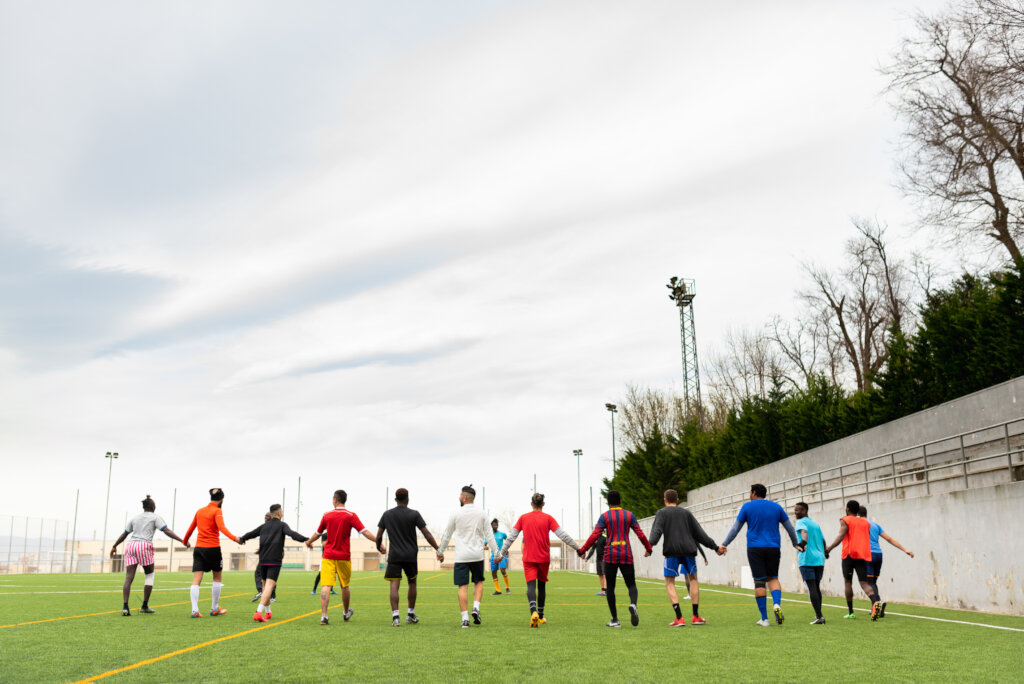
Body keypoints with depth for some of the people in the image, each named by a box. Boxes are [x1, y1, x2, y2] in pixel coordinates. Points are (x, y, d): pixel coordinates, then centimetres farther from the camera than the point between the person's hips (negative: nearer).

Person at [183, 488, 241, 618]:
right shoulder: (217, 511, -5)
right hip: (213, 548, -4)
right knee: (217, 578, 13)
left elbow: (191, 528, 22)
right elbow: (222, 528, -20)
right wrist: (234, 538, -29)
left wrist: (185, 541, 38)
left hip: (198, 548, 5)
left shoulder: (199, 511, 13)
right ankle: (214, 609, 17)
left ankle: (194, 610, -12)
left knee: (196, 581, -1)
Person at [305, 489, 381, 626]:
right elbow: (365, 532, -12)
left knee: (326, 586, -6)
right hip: (344, 557, 0)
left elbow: (318, 533, 17)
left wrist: (309, 542, 36)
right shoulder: (351, 516, -4)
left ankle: (323, 616, -18)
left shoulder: (327, 515, 3)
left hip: (328, 556, 0)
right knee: (344, 586, 16)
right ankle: (346, 613, 33)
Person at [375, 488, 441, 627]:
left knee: (394, 586, -4)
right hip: (411, 555, 0)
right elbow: (427, 534, -7)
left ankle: (395, 616, -17)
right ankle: (411, 615, 24)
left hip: (394, 556, 0)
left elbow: (379, 536, 7)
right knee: (412, 583, 18)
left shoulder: (387, 515, 3)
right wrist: (438, 550, -1)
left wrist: (379, 547, 27)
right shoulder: (414, 514, -4)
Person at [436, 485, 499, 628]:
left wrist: (440, 552, 17)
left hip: (461, 556, -2)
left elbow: (446, 535, 5)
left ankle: (465, 619, -3)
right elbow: (489, 535, 4)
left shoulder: (456, 514, -2)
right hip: (477, 555, 2)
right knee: (479, 581, 20)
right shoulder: (481, 514, 3)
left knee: (463, 586, 1)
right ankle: (476, 608, 0)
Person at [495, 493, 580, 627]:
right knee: (542, 586, 15)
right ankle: (541, 617, 25)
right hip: (544, 558, 0)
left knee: (531, 585, -8)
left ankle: (534, 612, -32)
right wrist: (578, 548, -1)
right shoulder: (548, 518, -2)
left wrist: (502, 553, 12)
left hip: (528, 558, 0)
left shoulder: (523, 518, 3)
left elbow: (511, 537, 3)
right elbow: (563, 536, -7)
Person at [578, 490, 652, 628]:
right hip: (626, 555, 1)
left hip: (610, 555, -1)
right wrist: (648, 548, 22)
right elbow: (640, 534, 7)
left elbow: (595, 535, -6)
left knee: (610, 587, 7)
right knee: (631, 584, 9)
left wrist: (582, 550, 1)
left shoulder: (604, 516, 1)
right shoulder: (629, 515, 7)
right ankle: (633, 604, -24)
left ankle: (614, 619, 4)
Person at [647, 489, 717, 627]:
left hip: (671, 551, -3)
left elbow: (656, 530, -9)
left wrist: (650, 545, -21)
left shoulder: (662, 513, 8)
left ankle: (679, 618, -10)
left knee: (669, 583, 3)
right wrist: (715, 546, 20)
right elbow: (700, 533, 16)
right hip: (688, 550, 3)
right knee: (693, 579, 18)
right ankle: (696, 616, 15)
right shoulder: (686, 513, 18)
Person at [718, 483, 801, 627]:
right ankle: (777, 603, -15)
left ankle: (764, 618, -1)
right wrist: (795, 544, 31)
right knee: (773, 578, 14)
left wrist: (724, 545, 8)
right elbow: (790, 527, 17)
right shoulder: (776, 507, 11)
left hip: (755, 549, -2)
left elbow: (735, 528, 2)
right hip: (773, 548, 2)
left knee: (759, 581, 0)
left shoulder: (747, 506, 3)